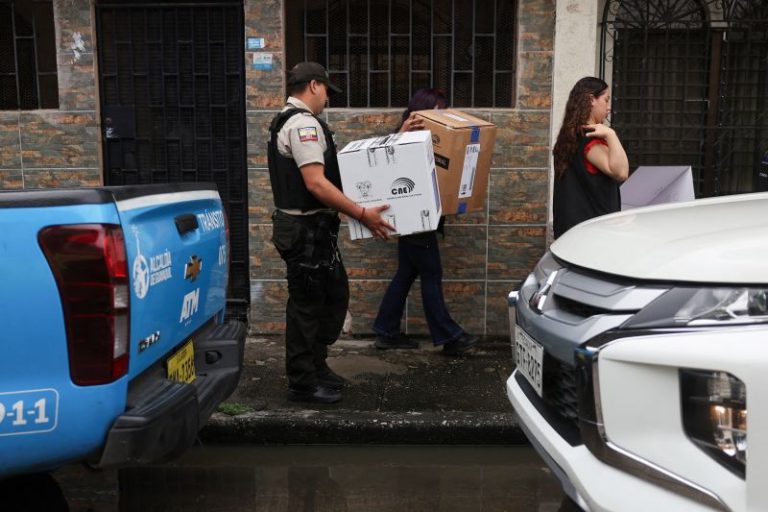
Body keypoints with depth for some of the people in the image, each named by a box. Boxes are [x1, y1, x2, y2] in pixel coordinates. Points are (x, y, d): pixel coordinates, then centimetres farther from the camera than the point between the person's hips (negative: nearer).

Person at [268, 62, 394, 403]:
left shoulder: (286, 122, 18)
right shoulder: (305, 123, -16)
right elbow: (316, 183, -25)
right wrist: (362, 214, -23)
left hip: (309, 228, 10)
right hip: (307, 230, -10)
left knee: (335, 295, 18)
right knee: (307, 303, 0)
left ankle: (315, 365, 29)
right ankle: (303, 382, 14)